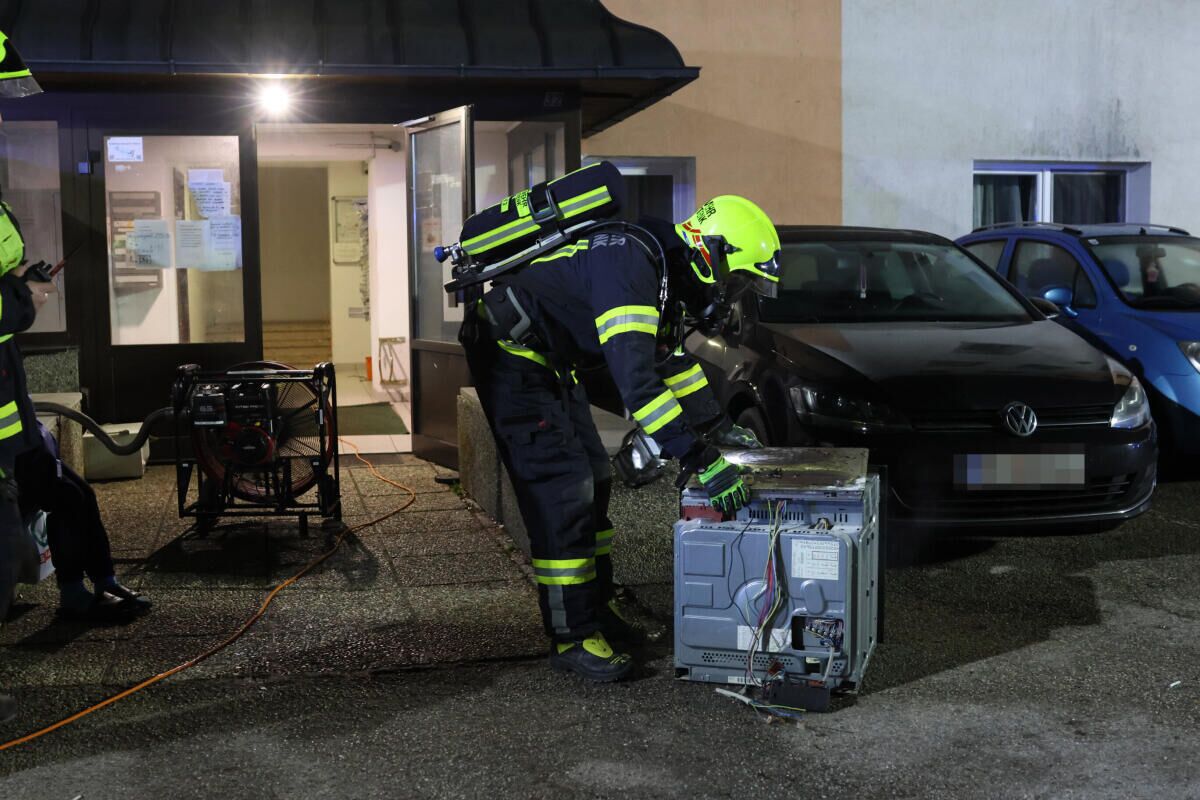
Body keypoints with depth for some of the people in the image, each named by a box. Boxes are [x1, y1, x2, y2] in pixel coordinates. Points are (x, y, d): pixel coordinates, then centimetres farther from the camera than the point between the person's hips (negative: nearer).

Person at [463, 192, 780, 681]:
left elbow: (672, 357, 17)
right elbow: (637, 380, -38)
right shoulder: (631, 266, -29)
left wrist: (715, 426, 11)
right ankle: (572, 639, -3)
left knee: (592, 485, 13)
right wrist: (700, 460, -38)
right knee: (561, 495, -11)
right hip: (511, 353, -10)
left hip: (550, 364, 10)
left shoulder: (665, 270, 3)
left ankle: (598, 608, 25)